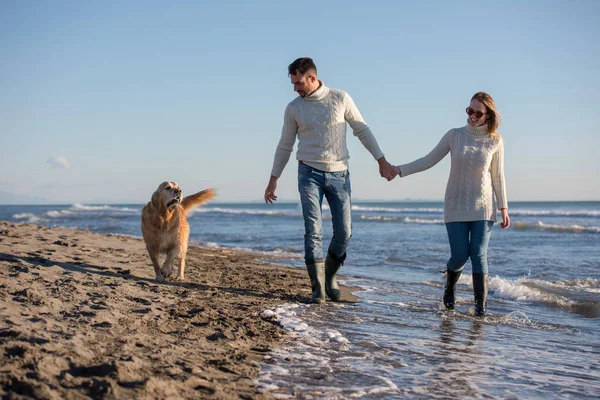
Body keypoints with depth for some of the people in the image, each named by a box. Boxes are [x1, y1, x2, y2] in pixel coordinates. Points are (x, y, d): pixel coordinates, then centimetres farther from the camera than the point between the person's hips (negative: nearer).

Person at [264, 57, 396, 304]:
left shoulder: (340, 99, 0)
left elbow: (362, 130, 6)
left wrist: (382, 161, 1)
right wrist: (273, 180, 10)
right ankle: (318, 288, -5)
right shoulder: (293, 109, 3)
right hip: (310, 173, 0)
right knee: (313, 231, -9)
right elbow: (285, 146, 11)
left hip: (339, 174, 1)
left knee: (344, 231, -1)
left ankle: (329, 277, 21)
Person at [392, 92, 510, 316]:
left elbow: (498, 177, 4)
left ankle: (481, 306, -3)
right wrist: (400, 170, -5)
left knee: (479, 255, -8)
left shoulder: (495, 141, -1)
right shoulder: (454, 136, 0)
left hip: (483, 208, 0)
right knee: (460, 255, -4)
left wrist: (503, 207, 2)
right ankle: (449, 289, 28)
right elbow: (429, 160, 3)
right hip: (456, 207, 0)